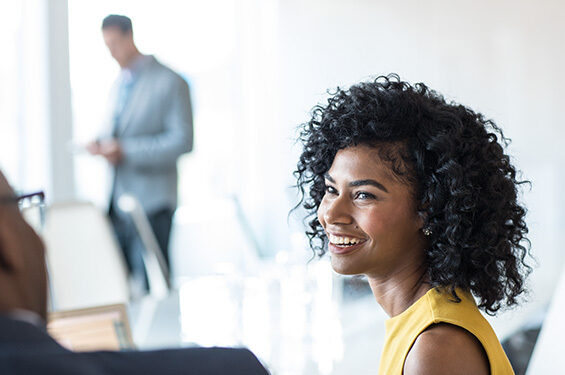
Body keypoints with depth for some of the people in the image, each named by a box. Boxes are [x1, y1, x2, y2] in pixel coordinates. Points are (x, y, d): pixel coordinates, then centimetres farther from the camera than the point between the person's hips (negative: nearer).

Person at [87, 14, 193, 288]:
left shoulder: (169, 82, -7)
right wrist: (101, 144, 2)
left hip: (150, 202, -7)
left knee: (152, 284, -5)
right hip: (118, 200, 7)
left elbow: (182, 140, -14)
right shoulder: (119, 84, 17)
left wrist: (125, 150, -19)